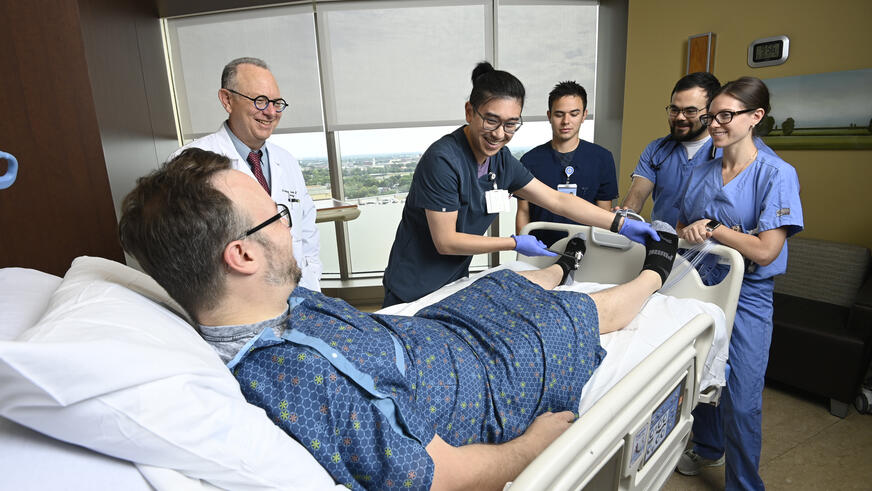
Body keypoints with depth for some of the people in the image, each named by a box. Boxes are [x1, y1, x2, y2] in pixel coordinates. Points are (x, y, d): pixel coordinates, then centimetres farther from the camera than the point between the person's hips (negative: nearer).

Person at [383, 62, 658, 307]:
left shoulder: (501, 160, -1)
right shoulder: (442, 160, -24)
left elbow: (557, 200, 4)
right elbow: (446, 242, -21)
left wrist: (621, 224, 2)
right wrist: (515, 243, -16)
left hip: (455, 282, 6)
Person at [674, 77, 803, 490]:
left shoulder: (777, 174, -12)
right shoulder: (699, 175, 5)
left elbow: (765, 252, -19)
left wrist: (711, 228, -15)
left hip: (746, 298, -5)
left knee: (741, 401, 2)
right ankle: (707, 448, 45)